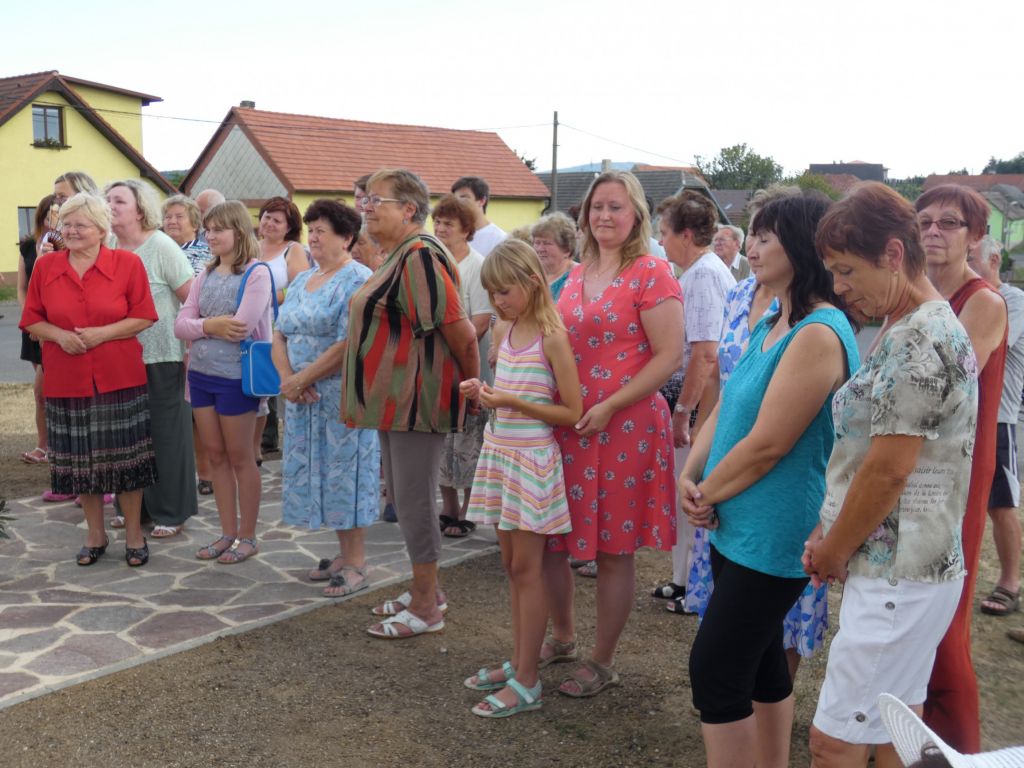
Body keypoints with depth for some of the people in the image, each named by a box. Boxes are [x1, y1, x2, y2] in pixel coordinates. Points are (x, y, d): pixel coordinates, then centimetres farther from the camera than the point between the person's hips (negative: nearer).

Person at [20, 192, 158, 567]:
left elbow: (144, 317, -5)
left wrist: (102, 333, -17)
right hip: (67, 381, 3)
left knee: (125, 457, 5)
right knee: (80, 460, 11)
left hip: (120, 379, -2)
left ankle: (134, 534, 20)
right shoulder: (45, 266, 3)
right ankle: (95, 534, 28)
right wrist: (60, 336, -13)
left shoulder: (128, 263, -4)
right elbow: (32, 321, 6)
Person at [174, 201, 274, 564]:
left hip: (235, 375, -6)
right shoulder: (205, 275, 9)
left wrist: (203, 325, -6)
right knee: (215, 455, 12)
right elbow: (180, 324, 3)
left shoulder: (256, 273, -10)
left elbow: (241, 327, -20)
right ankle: (228, 533, 24)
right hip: (201, 373, 6)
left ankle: (247, 537, 18)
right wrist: (210, 326, -15)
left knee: (240, 457, 5)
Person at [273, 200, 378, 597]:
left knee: (344, 472, -2)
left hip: (343, 396, -8)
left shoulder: (359, 281, -11)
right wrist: (288, 378, -7)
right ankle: (343, 554, 26)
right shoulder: (301, 281, 15)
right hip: (305, 397, 8)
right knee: (317, 472, 12)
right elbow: (280, 335, 12)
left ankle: (356, 565, 9)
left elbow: (349, 345, -20)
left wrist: (300, 380, -16)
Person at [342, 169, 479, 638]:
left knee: (414, 499, -2)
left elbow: (458, 329, -22)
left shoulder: (420, 257, -19)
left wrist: (473, 382, -10)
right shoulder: (396, 257, 16)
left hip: (419, 400, -11)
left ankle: (426, 608, 12)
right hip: (395, 400, 11)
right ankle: (425, 590, 31)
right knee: (400, 494, 17)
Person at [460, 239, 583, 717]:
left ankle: (527, 683, 6)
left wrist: (511, 401, -21)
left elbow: (572, 413, -15)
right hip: (500, 454, 8)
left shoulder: (552, 338, -14)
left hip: (533, 459, -8)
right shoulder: (509, 332, 9)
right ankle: (519, 663, 25)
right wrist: (484, 393, -1)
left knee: (527, 568, -3)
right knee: (512, 565, 13)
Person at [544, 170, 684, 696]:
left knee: (613, 549, 5)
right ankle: (562, 637, 36)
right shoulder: (577, 275, 12)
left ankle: (602, 663, 23)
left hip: (625, 426, -7)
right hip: (567, 426, 7)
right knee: (548, 537, 12)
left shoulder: (651, 273, -8)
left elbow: (669, 356, -14)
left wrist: (609, 407, -18)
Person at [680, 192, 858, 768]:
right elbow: (726, 409, 12)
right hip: (738, 524, 9)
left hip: (773, 534, -9)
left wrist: (708, 495, -9)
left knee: (714, 670, -4)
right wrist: (690, 478, -2)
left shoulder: (819, 334, -20)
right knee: (761, 661, 19)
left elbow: (767, 444, -21)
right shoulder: (771, 325, 12)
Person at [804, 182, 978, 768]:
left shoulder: (917, 341, -19)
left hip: (898, 578, -10)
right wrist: (828, 533, 10)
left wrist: (834, 552, -7)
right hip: (904, 568, 10)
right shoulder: (918, 326, 13)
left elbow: (887, 470, -21)